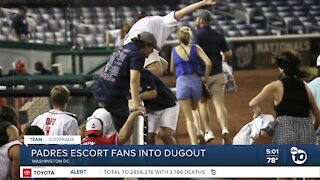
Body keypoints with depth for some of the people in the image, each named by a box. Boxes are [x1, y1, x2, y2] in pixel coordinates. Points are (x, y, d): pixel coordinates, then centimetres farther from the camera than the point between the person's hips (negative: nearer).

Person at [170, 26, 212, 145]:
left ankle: (194, 144, -8)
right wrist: (205, 78, 4)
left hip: (182, 82, -1)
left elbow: (172, 70, 19)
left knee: (189, 118, 5)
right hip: (196, 81, 1)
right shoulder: (195, 48, 3)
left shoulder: (174, 50, 7)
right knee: (194, 109, 28)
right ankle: (199, 130, 2)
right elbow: (208, 63, -8)